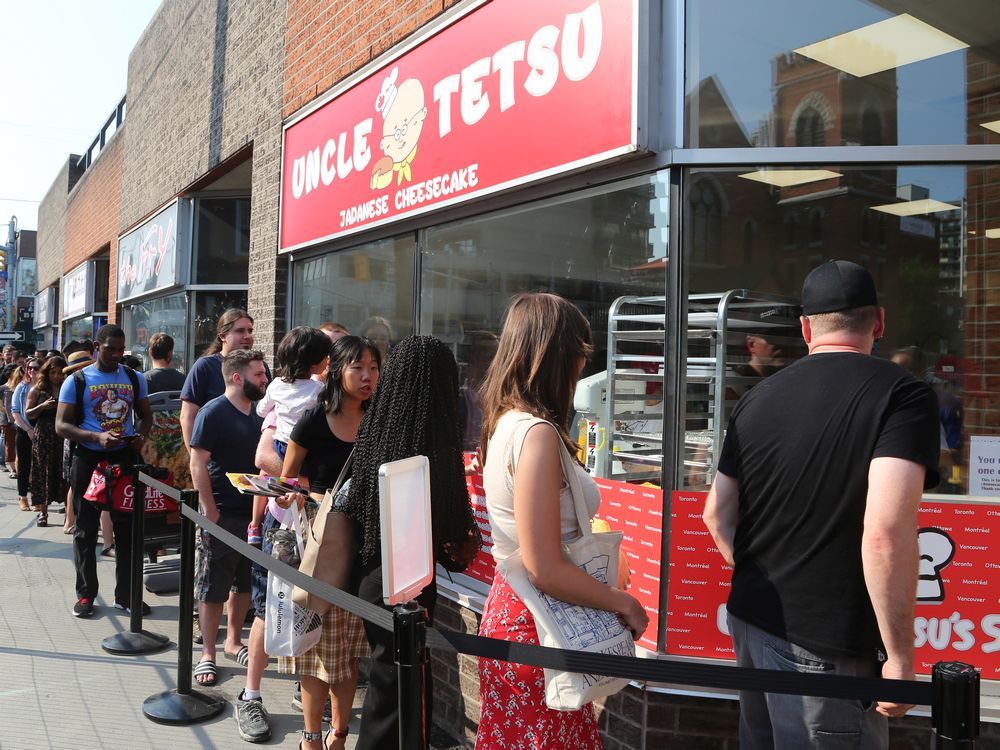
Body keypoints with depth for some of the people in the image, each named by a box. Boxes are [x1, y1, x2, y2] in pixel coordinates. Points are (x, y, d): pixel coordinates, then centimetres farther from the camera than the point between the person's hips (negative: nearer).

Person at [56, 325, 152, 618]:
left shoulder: (135, 379, 6)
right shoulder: (77, 381, -3)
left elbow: (145, 415, 16)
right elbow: (62, 425, -6)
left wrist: (141, 436, -6)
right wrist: (97, 436, -23)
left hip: (125, 458, 2)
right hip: (88, 459, -2)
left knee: (127, 527, 6)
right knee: (86, 529, 7)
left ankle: (125, 594, 17)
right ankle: (85, 595, 20)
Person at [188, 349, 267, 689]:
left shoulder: (257, 413, 9)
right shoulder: (213, 413, -11)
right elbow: (198, 464, -15)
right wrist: (210, 511, -18)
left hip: (253, 513, 7)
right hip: (223, 516, -7)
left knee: (245, 583, 16)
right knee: (213, 588, 4)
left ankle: (233, 641, 32)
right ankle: (207, 655, 15)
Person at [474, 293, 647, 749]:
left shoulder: (506, 422, 5)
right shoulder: (537, 434, -23)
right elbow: (545, 570, -24)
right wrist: (625, 604, -12)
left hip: (509, 605, 9)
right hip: (537, 627, -9)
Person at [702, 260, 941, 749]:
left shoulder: (757, 398, 4)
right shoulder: (904, 395, -13)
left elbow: (717, 515, 9)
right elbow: (885, 533, -24)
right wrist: (900, 655, -15)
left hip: (751, 620, 6)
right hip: (827, 645, -6)